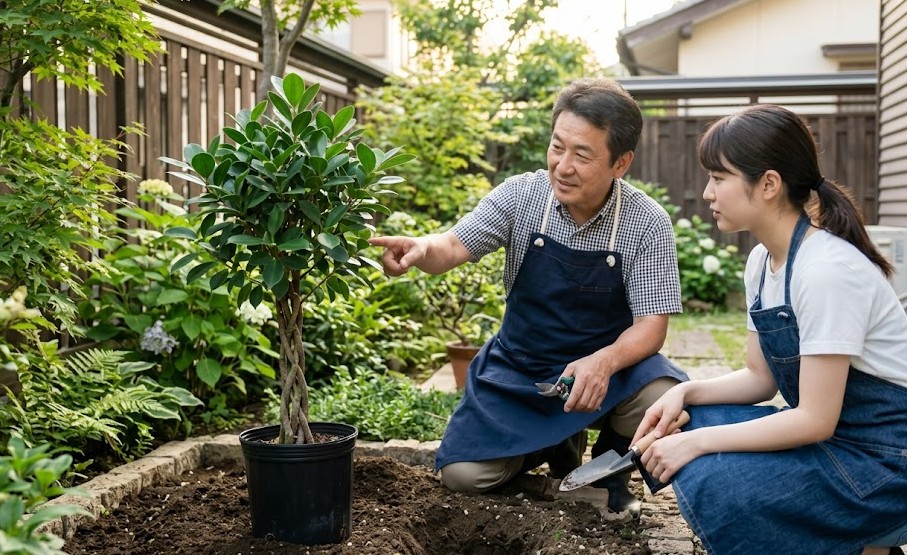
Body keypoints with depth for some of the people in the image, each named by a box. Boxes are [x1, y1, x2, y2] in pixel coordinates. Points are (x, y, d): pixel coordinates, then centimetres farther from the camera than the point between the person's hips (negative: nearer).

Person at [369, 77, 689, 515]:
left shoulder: (647, 223, -15)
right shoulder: (522, 195, -11)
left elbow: (651, 325, -16)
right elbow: (456, 245, -17)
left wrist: (604, 362, -37)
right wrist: (421, 248, -42)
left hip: (607, 366, -1)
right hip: (519, 365, 2)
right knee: (463, 474, -12)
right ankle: (560, 445, 19)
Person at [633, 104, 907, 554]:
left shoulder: (827, 268, -25)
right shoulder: (762, 261, 3)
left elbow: (814, 419, -24)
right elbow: (760, 377, 10)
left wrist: (699, 442, -21)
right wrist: (685, 393, -6)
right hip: (829, 435, 9)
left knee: (709, 484, -26)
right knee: (680, 428, -3)